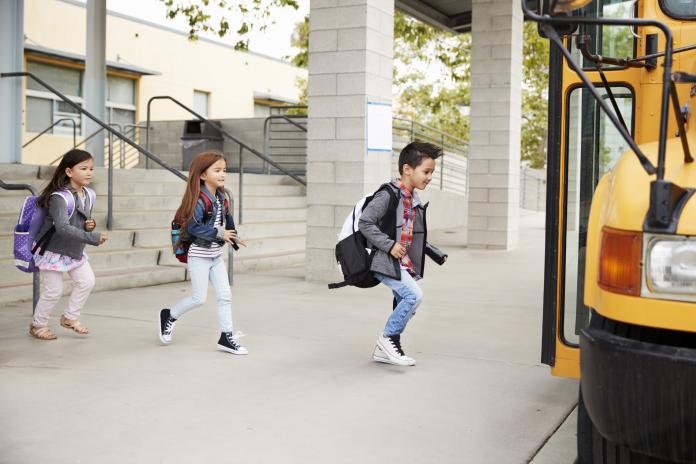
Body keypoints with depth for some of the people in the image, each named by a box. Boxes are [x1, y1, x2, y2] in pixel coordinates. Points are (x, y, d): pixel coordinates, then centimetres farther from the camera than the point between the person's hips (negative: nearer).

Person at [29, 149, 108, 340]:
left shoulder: (89, 195, -4)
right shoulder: (59, 197, -28)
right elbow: (63, 228, -40)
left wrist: (90, 225, -11)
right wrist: (92, 238, -41)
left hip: (75, 251, 7)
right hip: (52, 251, -7)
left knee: (87, 281, 4)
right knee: (53, 291, 0)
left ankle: (70, 317, 23)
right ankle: (38, 325, 23)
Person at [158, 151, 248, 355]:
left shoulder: (221, 198, 4)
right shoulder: (200, 200, -20)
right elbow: (193, 227, -27)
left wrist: (233, 237, 18)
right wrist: (219, 234, -25)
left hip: (216, 255, 8)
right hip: (199, 256, -7)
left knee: (225, 295, 4)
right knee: (199, 298, 0)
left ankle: (227, 337, 11)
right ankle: (169, 316, 25)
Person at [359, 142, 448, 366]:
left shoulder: (414, 200, 13)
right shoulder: (388, 195, -15)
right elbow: (365, 223, -19)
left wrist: (436, 254, 16)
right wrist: (389, 245, -24)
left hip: (404, 264, 9)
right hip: (386, 262, -9)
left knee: (405, 306, 10)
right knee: (414, 295, -21)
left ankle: (384, 350, 25)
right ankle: (389, 337, -3)